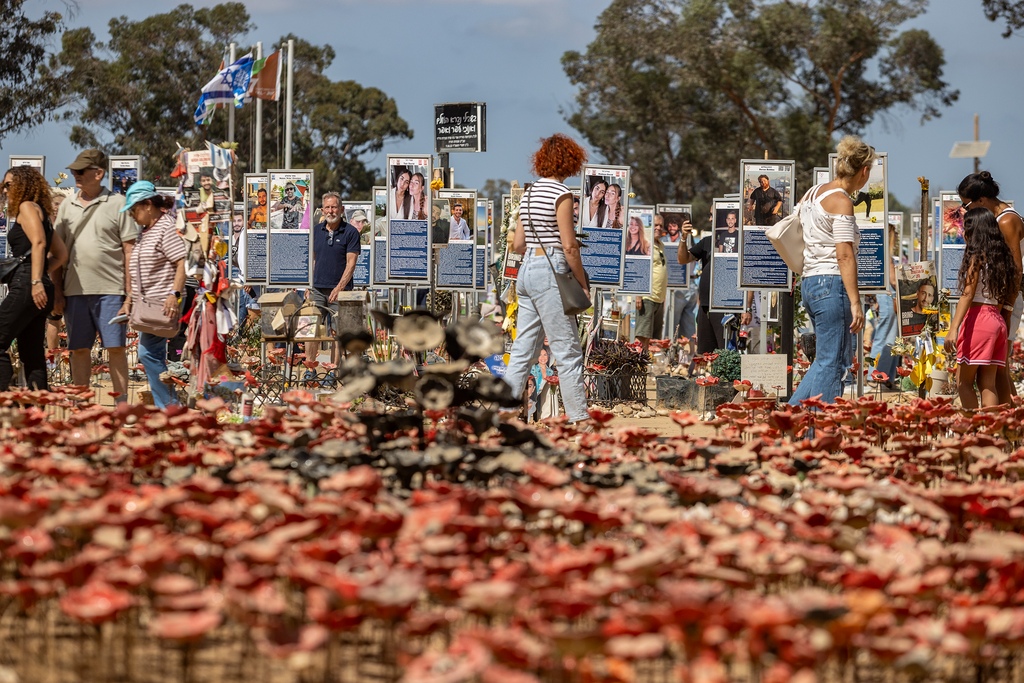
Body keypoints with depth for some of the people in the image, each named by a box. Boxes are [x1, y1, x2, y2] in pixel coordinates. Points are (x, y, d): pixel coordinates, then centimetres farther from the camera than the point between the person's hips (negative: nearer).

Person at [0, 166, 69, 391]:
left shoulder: (27, 207, -2)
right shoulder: (41, 213, 24)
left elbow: (38, 242, -17)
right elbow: (61, 254, 25)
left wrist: (36, 280, -24)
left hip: (26, 287, -10)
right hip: (39, 291, 10)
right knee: (32, 354, 6)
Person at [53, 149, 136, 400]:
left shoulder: (117, 204, 1)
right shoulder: (67, 206, 13)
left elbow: (130, 252, 0)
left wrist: (130, 294, -6)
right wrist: (57, 292, 8)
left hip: (110, 290, -4)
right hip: (75, 291, 4)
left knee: (115, 347, -4)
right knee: (79, 349, 5)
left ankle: (122, 402, 1)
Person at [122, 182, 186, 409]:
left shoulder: (167, 228, -10)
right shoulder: (144, 232, 19)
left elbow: (182, 263, -18)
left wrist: (174, 294, -27)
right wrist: (132, 301, 24)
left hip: (163, 304, -10)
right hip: (147, 304, 10)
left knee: (148, 352, -14)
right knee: (153, 355, 9)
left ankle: (170, 405, -11)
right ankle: (165, 407, 12)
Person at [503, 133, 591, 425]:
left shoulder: (529, 193, 14)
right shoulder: (561, 193, -10)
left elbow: (518, 244, 15)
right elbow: (569, 245, -13)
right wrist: (582, 282, -6)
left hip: (527, 270, 8)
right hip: (551, 272, -8)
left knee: (523, 349, 9)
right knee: (568, 350, -3)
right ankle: (579, 417, -1)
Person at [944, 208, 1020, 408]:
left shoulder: (977, 256, -7)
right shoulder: (1003, 257, 15)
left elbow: (968, 294, -16)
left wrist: (953, 328, -21)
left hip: (978, 317, -7)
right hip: (998, 321, 7)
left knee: (964, 382, -2)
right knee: (987, 384, 6)